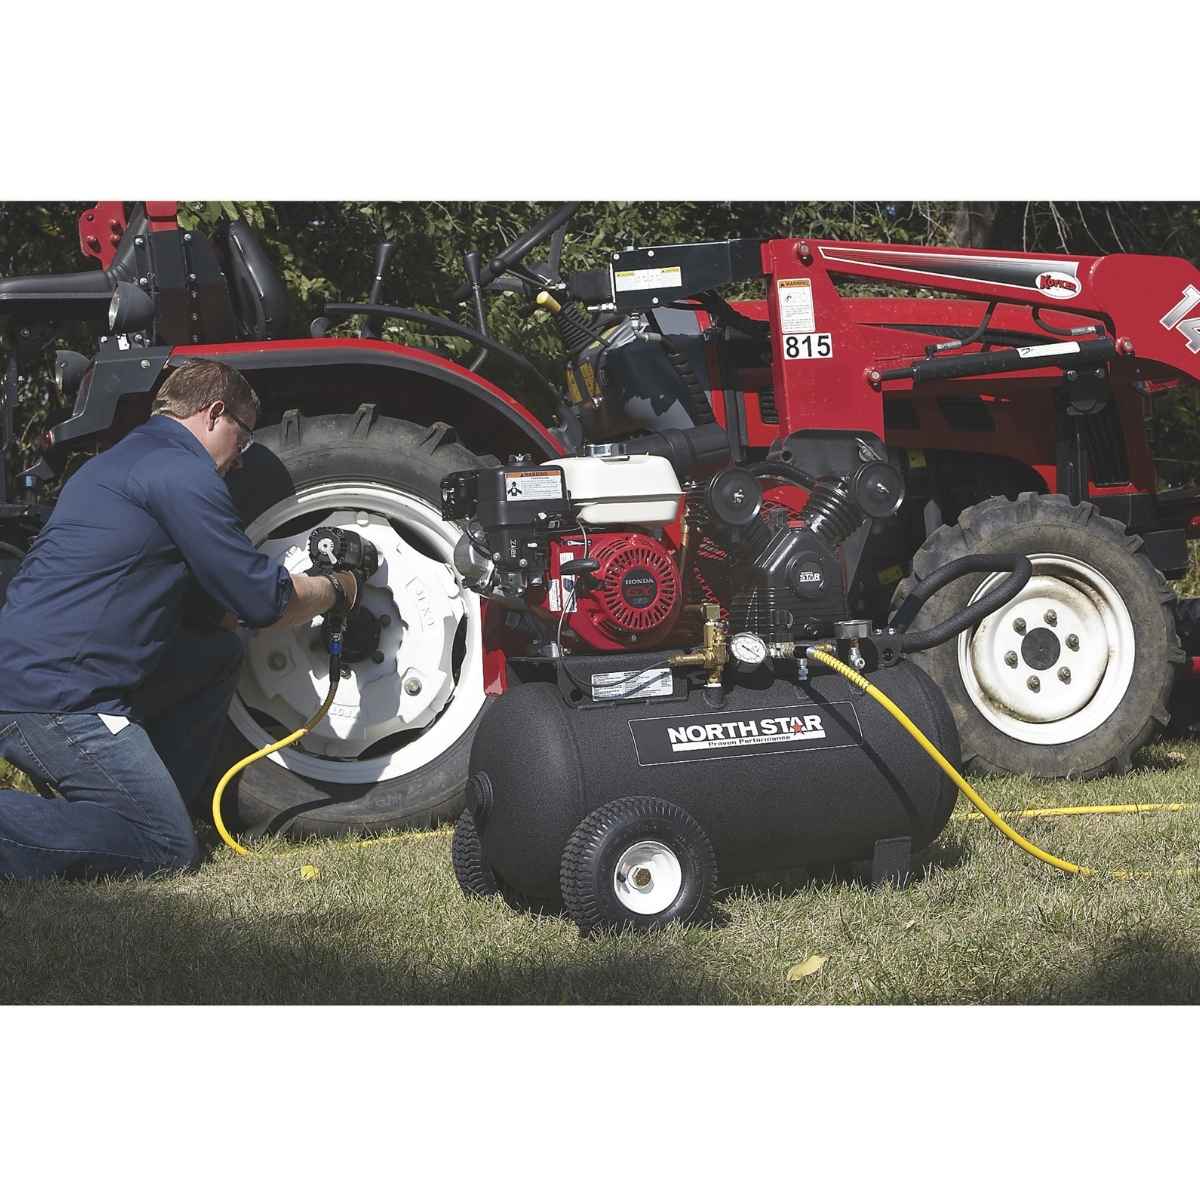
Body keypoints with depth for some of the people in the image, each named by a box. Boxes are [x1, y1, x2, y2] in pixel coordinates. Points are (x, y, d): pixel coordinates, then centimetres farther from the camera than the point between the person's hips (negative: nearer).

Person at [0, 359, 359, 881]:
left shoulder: (121, 461, 24)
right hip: (54, 696, -10)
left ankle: (148, 806, 13)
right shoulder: (181, 473, -9)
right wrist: (335, 590, 13)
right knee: (168, 851, -10)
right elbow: (264, 602, -8)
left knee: (219, 654, 17)